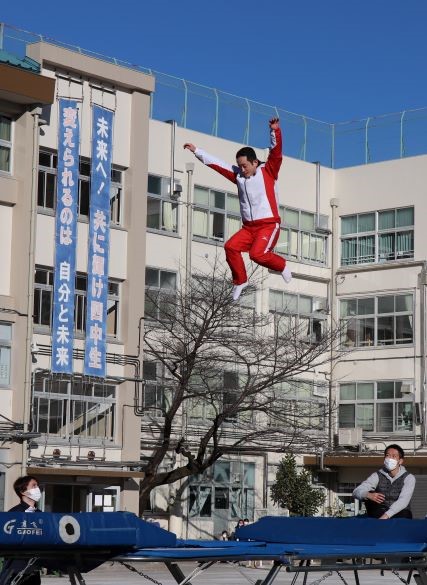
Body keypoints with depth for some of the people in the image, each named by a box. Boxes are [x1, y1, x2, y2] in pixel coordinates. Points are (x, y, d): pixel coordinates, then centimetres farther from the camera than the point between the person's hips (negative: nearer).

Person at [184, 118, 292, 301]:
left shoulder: (267, 171, -1)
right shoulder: (238, 175, 12)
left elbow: (276, 153, -14)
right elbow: (216, 164, 16)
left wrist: (275, 131, -28)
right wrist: (196, 151, 17)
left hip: (269, 225, -6)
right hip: (248, 227, 6)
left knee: (257, 254, -26)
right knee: (230, 246, -16)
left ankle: (281, 265, 3)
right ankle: (240, 281, 1)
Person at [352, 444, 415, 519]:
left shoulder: (408, 478, -4)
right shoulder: (377, 476, 3)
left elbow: (403, 501, -20)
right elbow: (357, 492, -10)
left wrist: (386, 516, -35)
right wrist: (368, 495, -35)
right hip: (378, 516, 2)